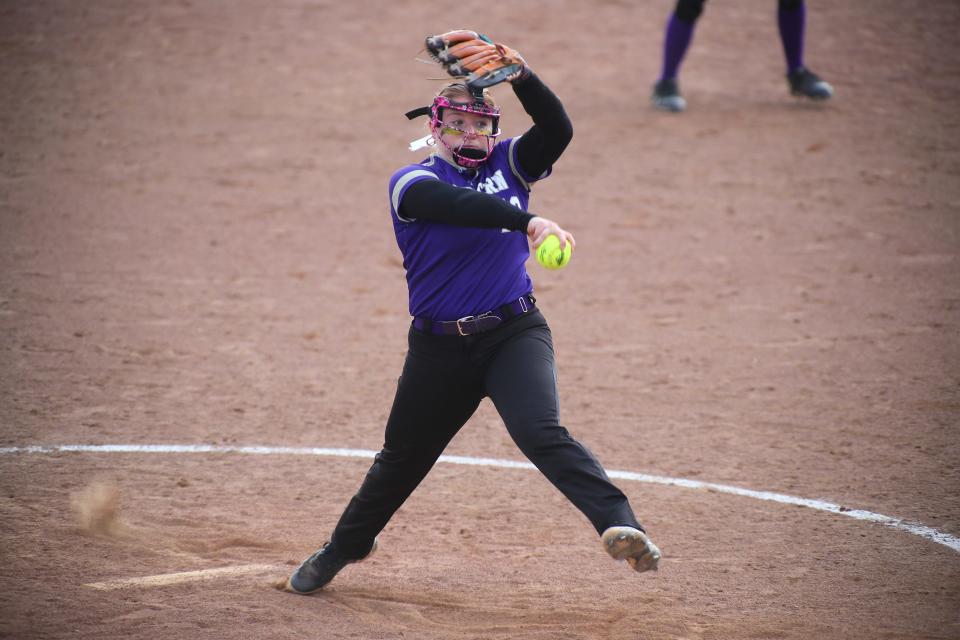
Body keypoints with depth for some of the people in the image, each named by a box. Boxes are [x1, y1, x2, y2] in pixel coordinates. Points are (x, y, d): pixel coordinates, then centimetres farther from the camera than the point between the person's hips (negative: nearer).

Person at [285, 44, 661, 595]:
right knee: (403, 457, 16)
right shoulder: (413, 183, -4)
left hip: (515, 332, 0)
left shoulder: (507, 165, 8)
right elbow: (459, 205, -26)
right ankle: (347, 545, 41)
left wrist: (521, 77, -24)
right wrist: (528, 222, -41)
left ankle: (621, 526, -40)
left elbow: (558, 130, -9)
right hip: (439, 346, 0)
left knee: (542, 433, -25)